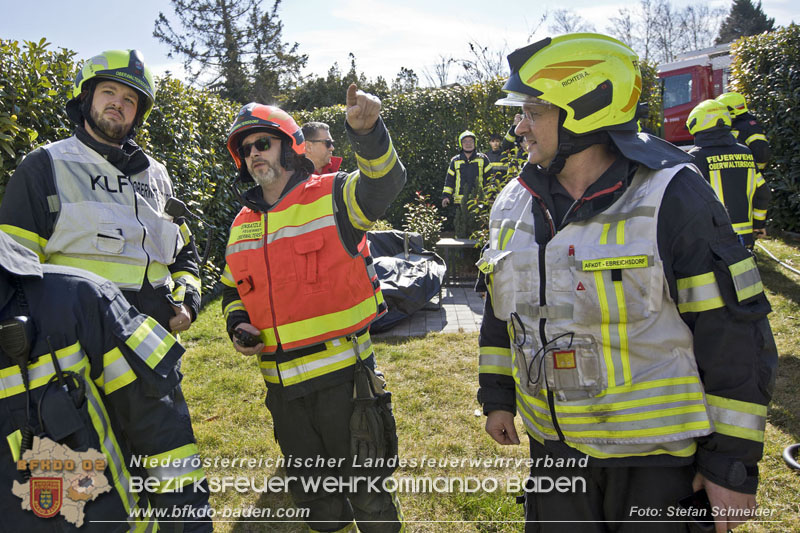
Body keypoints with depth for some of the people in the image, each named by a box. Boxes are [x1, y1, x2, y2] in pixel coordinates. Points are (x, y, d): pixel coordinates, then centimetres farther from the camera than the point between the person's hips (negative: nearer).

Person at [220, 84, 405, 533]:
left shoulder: (330, 196, -6)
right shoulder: (242, 226, 11)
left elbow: (386, 180, -25)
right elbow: (233, 289, 22)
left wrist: (367, 130, -43)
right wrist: (238, 325, 2)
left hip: (342, 374, -6)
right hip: (282, 383, 6)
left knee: (365, 489, 10)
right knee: (312, 496, 23)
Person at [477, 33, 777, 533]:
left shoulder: (673, 199, -16)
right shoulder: (514, 203, 2)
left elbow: (736, 335, -14)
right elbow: (502, 309, 13)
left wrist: (734, 463, -11)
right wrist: (498, 395, 14)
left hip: (658, 455, -4)